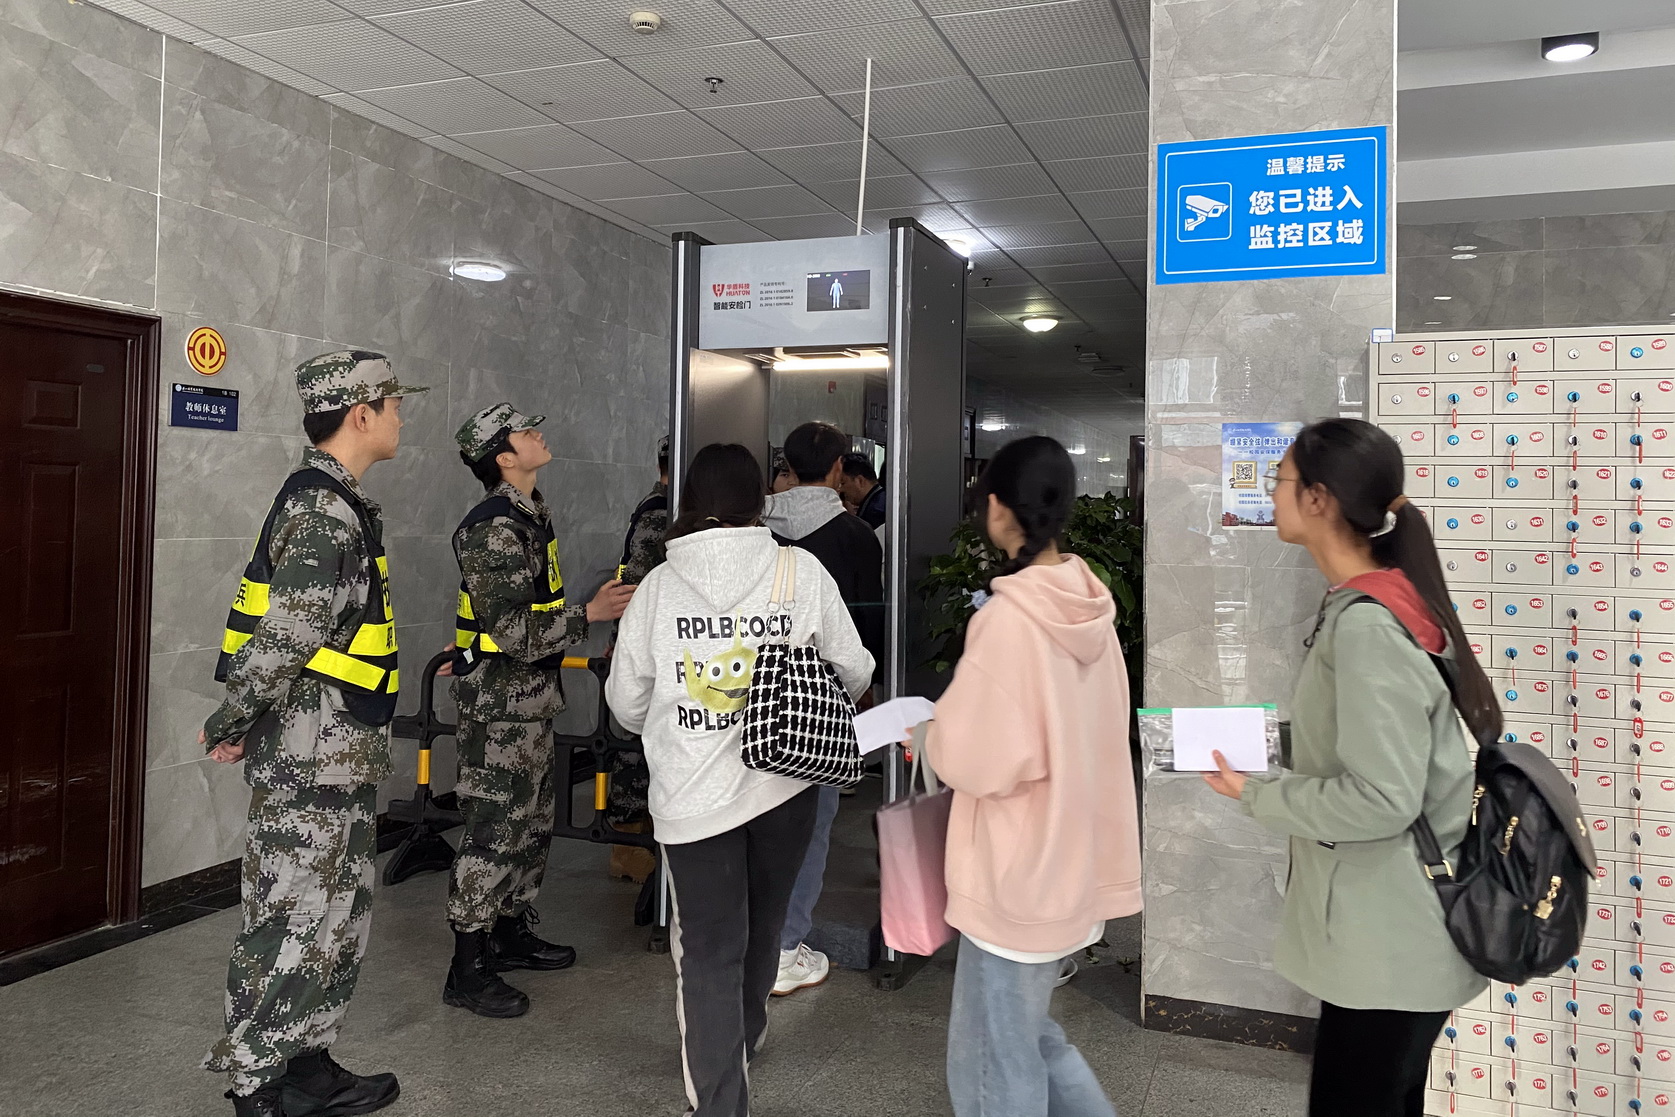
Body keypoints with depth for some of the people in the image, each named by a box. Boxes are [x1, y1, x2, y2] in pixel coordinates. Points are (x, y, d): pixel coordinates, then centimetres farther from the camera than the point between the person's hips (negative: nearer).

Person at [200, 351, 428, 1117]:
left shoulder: (334, 501, 14)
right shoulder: (323, 510, -19)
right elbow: (285, 637, -23)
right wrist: (231, 726, -11)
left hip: (337, 751, 10)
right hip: (311, 749, -10)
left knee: (334, 913, 17)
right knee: (294, 918, 1)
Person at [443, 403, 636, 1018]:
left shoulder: (531, 515, 12)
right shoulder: (494, 529, -20)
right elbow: (515, 631, -25)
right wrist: (589, 613, -21)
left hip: (531, 697, 10)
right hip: (500, 702, -10)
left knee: (533, 820, 18)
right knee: (494, 829, -4)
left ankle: (512, 932, 33)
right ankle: (469, 968, 7)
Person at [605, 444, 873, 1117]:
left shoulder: (659, 586, -5)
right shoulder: (804, 572, -6)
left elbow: (626, 704, 2)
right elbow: (853, 671, 1)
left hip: (693, 794, -2)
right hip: (785, 784, 2)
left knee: (708, 952, 8)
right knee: (762, 928, 24)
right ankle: (742, 1044, 48)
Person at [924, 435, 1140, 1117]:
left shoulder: (1009, 618, -23)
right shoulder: (1090, 607, 1)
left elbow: (977, 760, -22)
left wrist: (932, 735, -2)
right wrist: (959, 723, 11)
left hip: (1019, 876, -8)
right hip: (1074, 862, 8)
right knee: (1024, 1030, 26)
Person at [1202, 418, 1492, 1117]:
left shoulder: (1366, 625, -24)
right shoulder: (1375, 604, 7)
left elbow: (1381, 798, -26)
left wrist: (1255, 795, -15)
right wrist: (1271, 745, 5)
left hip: (1391, 939, -9)